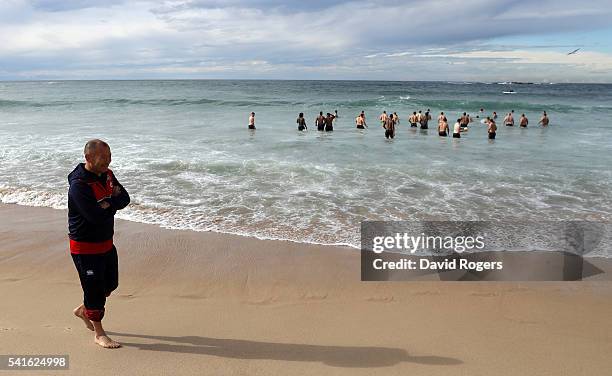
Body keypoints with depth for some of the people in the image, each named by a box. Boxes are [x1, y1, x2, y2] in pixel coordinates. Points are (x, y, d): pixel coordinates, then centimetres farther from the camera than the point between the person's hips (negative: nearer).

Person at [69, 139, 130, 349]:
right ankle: (99, 334, 21)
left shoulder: (107, 175, 2)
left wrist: (106, 203, -21)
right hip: (85, 247, -8)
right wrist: (112, 202, -15)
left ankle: (83, 310, 44)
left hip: (106, 243, 8)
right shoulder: (79, 184, -24)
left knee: (110, 284, 19)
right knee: (94, 289, 3)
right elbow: (97, 216, -32)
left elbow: (125, 199, -3)